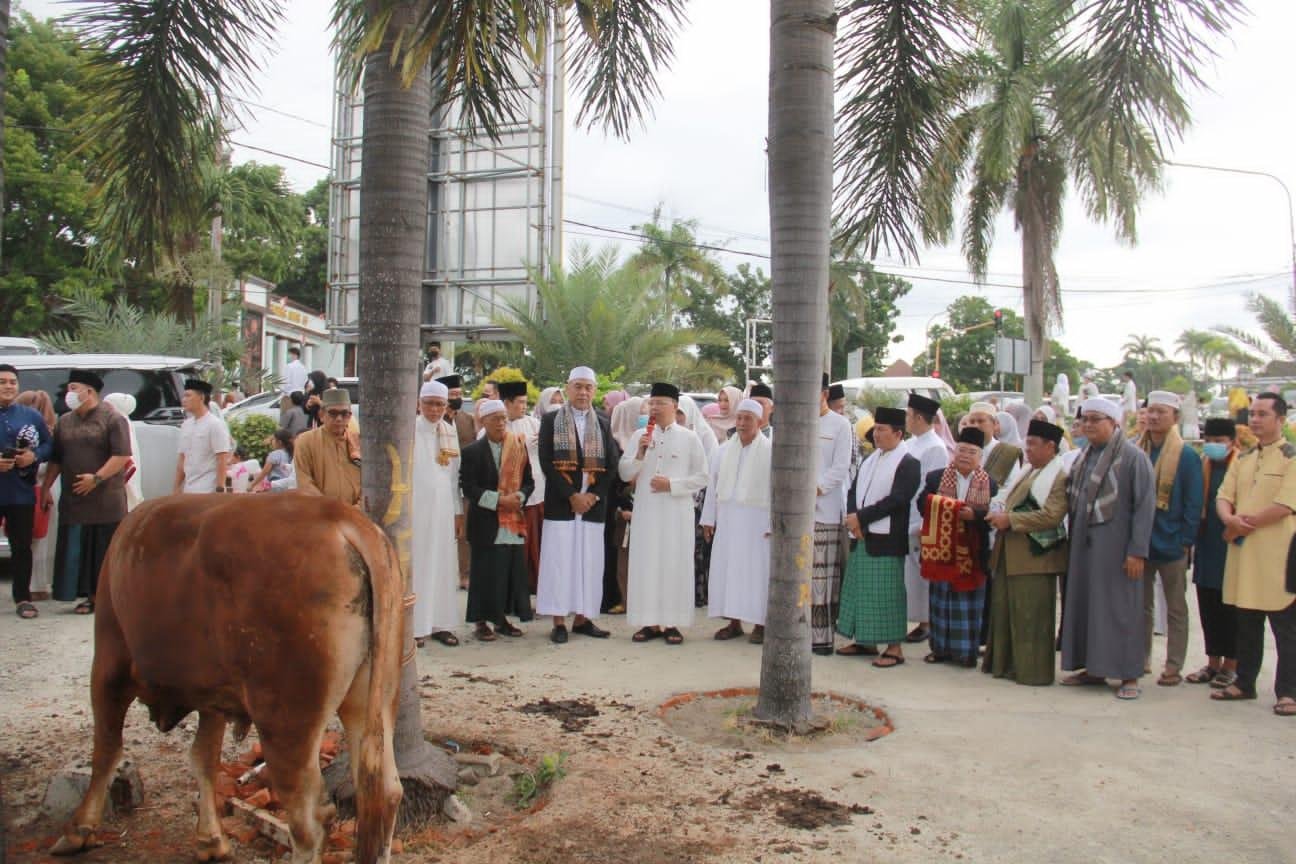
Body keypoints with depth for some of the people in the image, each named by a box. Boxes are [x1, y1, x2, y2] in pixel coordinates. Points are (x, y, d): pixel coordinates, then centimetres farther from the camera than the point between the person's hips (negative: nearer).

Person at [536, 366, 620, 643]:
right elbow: (546, 462, -5)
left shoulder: (603, 424, 12)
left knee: (589, 561, 4)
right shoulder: (551, 420, 3)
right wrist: (571, 496, -11)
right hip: (560, 503, -3)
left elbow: (611, 465, 7)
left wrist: (592, 496, -6)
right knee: (559, 560, -2)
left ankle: (582, 618, 13)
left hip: (594, 504, 3)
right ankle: (559, 622, 5)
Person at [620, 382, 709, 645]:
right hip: (646, 511, 2)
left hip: (677, 512, -2)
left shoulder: (689, 438, 2)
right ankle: (650, 622, 11)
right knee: (646, 564, 2)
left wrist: (672, 485, -12)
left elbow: (701, 478, 0)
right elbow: (624, 474, 5)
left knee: (675, 564, 1)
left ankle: (672, 623, 9)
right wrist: (639, 453, -12)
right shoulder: (639, 436, 8)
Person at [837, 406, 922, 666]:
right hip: (862, 537, 8)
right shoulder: (870, 460, 15)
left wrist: (860, 517, -16)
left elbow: (896, 500, -17)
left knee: (886, 592, -4)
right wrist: (852, 517, -7)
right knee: (860, 588, 12)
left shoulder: (908, 464, -9)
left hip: (886, 540, -8)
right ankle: (863, 640, 23)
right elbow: (854, 490, 12)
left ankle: (894, 647, 5)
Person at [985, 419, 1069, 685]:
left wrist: (1010, 520, -20)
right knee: (1004, 611, 13)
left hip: (1035, 556, -9)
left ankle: (1033, 670, 8)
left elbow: (1051, 516, -21)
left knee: (1031, 618, -2)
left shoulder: (1060, 478, -10)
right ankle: (1005, 663, 23)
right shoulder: (1027, 473, 18)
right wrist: (1000, 516, 4)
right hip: (1010, 555, 9)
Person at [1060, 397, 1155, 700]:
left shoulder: (1133, 457, -7)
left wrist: (1137, 551, -16)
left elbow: (1145, 505, -11)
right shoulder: (1084, 458, 13)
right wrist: (1072, 542, 8)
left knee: (1119, 606, -2)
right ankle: (1093, 668, 20)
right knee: (1084, 603, 9)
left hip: (1115, 545, -7)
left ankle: (1129, 676, 7)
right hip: (1083, 545, 7)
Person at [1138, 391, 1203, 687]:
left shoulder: (1187, 456, -7)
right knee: (1141, 604, 13)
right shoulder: (1137, 452, 6)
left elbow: (1194, 504, -8)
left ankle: (1174, 667, 13)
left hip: (1171, 543, -5)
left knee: (1175, 608, 7)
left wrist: (1186, 541, -13)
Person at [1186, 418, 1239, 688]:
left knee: (1229, 608, 3)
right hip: (1206, 547, 5)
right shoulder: (1203, 467, 8)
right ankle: (1213, 663, 20)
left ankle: (1230, 666, 14)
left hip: (1231, 547, -5)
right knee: (1208, 607, 10)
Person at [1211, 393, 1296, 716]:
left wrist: (1244, 524, -11)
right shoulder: (1242, 459, 15)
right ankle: (1244, 682, 22)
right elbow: (1223, 496, 9)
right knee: (1246, 623, 13)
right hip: (1243, 553, 6)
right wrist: (1230, 519, -13)